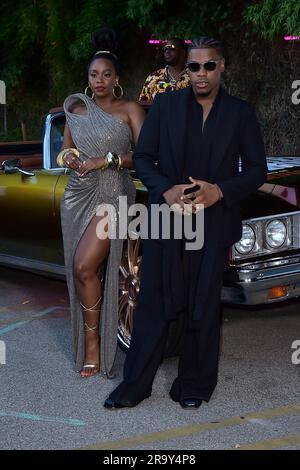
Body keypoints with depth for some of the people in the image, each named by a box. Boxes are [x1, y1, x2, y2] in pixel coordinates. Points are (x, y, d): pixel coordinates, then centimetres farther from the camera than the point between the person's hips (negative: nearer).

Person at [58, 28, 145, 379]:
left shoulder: (129, 110, -1)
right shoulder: (77, 108, 10)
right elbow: (66, 148, 18)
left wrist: (106, 160, -18)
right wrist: (69, 157, -5)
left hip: (113, 196, -5)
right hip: (78, 196, 5)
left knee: (85, 267, -18)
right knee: (80, 272, 6)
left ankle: (95, 344, -2)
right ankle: (85, 346, 19)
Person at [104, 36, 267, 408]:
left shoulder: (241, 113, 3)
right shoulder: (165, 105, 3)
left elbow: (257, 170, 3)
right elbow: (142, 158, 3)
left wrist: (220, 191, -14)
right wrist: (166, 190, -15)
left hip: (213, 223, 0)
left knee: (203, 308, 7)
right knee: (153, 304, 4)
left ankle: (194, 385, 21)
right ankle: (135, 385, 14)